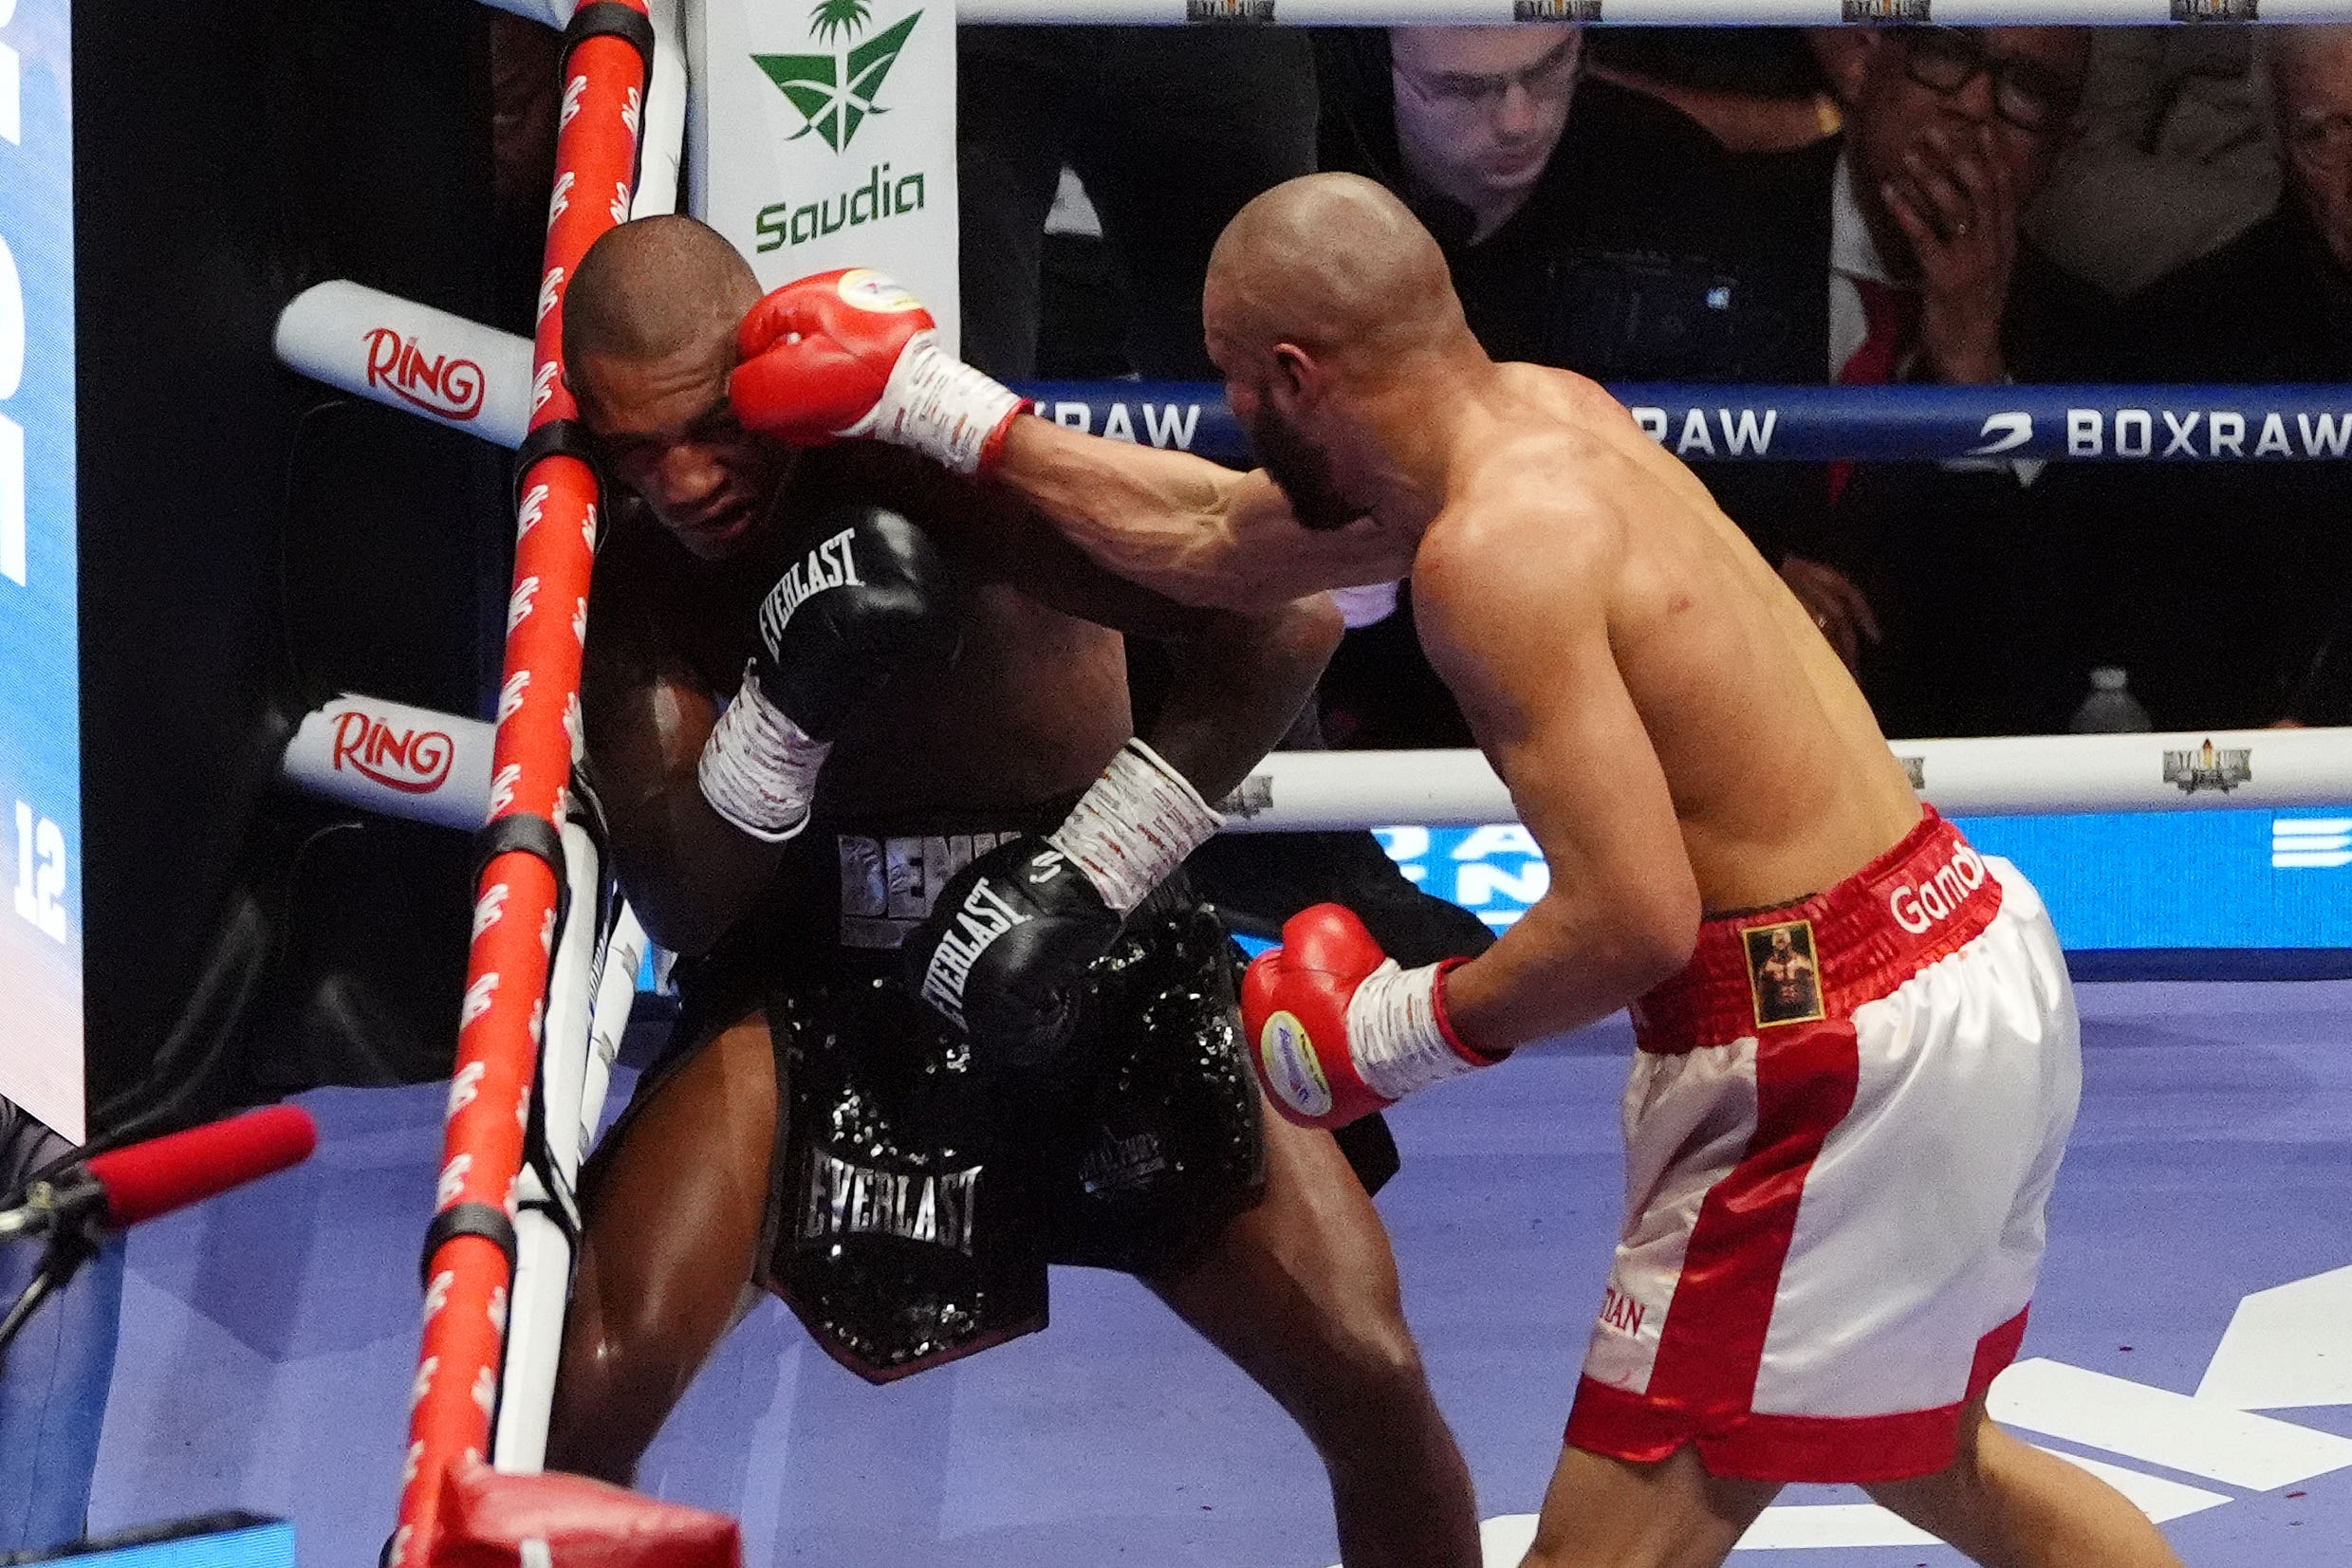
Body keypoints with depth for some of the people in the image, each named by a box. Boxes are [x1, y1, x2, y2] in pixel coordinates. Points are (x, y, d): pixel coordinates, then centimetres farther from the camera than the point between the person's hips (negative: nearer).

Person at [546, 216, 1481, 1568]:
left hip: (1095, 962, -1)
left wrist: (1083, 881, -24)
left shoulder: (944, 477, -18)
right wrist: (790, 701, -27)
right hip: (812, 995, 2)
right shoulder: (634, 585, -5)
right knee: (591, 1390, -20)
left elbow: (1282, 625, -24)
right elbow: (685, 914, -9)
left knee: (1373, 1377, -9)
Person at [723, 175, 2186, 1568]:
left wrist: (1393, 1031, -12)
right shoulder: (1541, 411, 8)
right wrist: (932, 402, 23)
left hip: (1843, 1044, -10)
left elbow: (1630, 919, -28)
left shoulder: (1494, 546, -21)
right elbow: (1214, 540, 22)